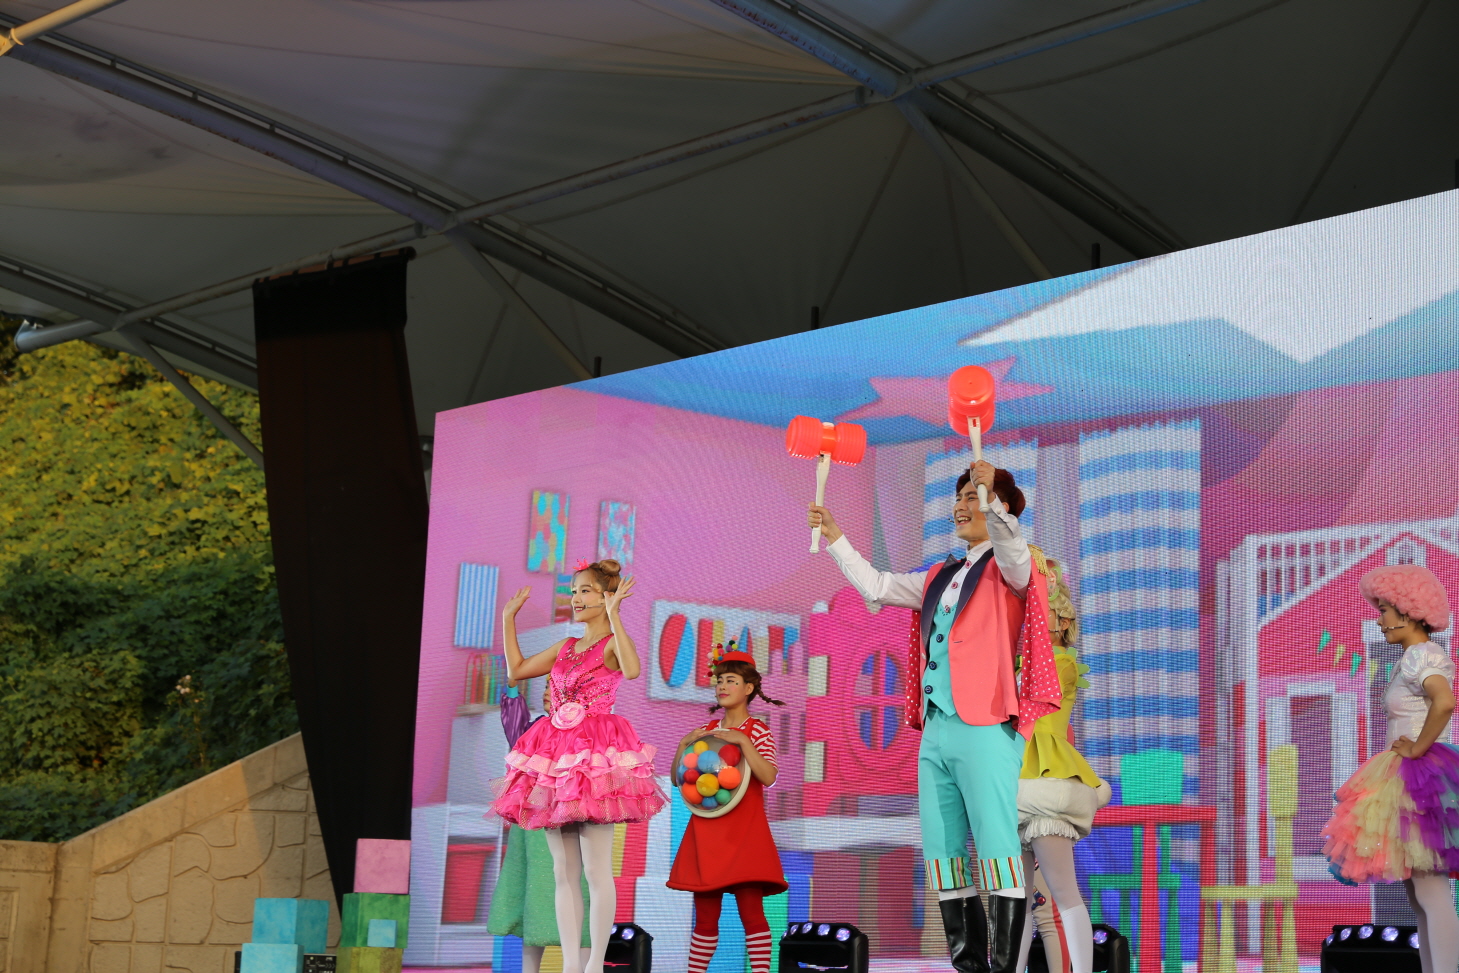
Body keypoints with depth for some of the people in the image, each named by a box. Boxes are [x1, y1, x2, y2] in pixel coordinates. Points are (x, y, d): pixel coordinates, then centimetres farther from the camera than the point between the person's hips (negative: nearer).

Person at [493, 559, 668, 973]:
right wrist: (509, 617, 21)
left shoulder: (612, 643, -4)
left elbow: (631, 670, -26)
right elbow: (516, 669, 23)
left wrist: (614, 613, -25)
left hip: (595, 754, -7)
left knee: (596, 869, -7)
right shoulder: (565, 648, 17)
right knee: (563, 870, 6)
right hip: (556, 752, 7)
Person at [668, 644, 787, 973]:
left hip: (744, 832, -5)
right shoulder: (707, 730, 13)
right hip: (706, 833, 5)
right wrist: (685, 744, -2)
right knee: (705, 917, 8)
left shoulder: (757, 730, -2)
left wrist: (742, 740, -20)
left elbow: (768, 776, -18)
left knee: (751, 909, -10)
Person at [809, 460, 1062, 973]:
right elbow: (877, 586, 28)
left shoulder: (1007, 569, 2)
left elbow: (1014, 550, -21)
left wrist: (993, 498, -36)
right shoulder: (939, 579, 22)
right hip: (936, 731, 8)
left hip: (985, 729, -8)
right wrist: (835, 539, 25)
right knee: (943, 854, 7)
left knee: (997, 850, -12)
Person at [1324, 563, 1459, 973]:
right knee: (1420, 896, 10)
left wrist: (1417, 749, -22)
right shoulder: (1414, 657, 16)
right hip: (1406, 780, 10)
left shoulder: (1421, 655, -14)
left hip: (1418, 780, -10)